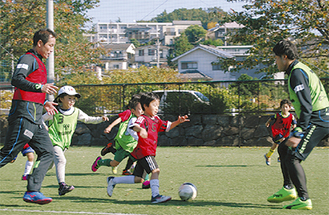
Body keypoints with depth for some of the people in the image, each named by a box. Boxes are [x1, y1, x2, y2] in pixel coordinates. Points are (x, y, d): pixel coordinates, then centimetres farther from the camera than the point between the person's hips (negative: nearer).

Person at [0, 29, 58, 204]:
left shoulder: (38, 62, 23)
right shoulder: (28, 58, -7)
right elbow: (17, 80, -24)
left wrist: (44, 103, 30)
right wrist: (40, 87, -34)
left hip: (35, 118, 10)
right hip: (24, 115, -10)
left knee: (47, 152, 3)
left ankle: (32, 192, -2)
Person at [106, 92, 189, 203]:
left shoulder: (156, 119, 17)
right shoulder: (143, 119, -11)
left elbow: (167, 126, 26)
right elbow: (135, 125, -31)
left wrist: (178, 122, 9)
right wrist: (140, 129, -54)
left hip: (150, 152, 9)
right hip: (144, 151, -9)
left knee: (138, 179, 10)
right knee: (156, 170, -22)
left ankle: (113, 181, 22)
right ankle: (155, 196, -26)